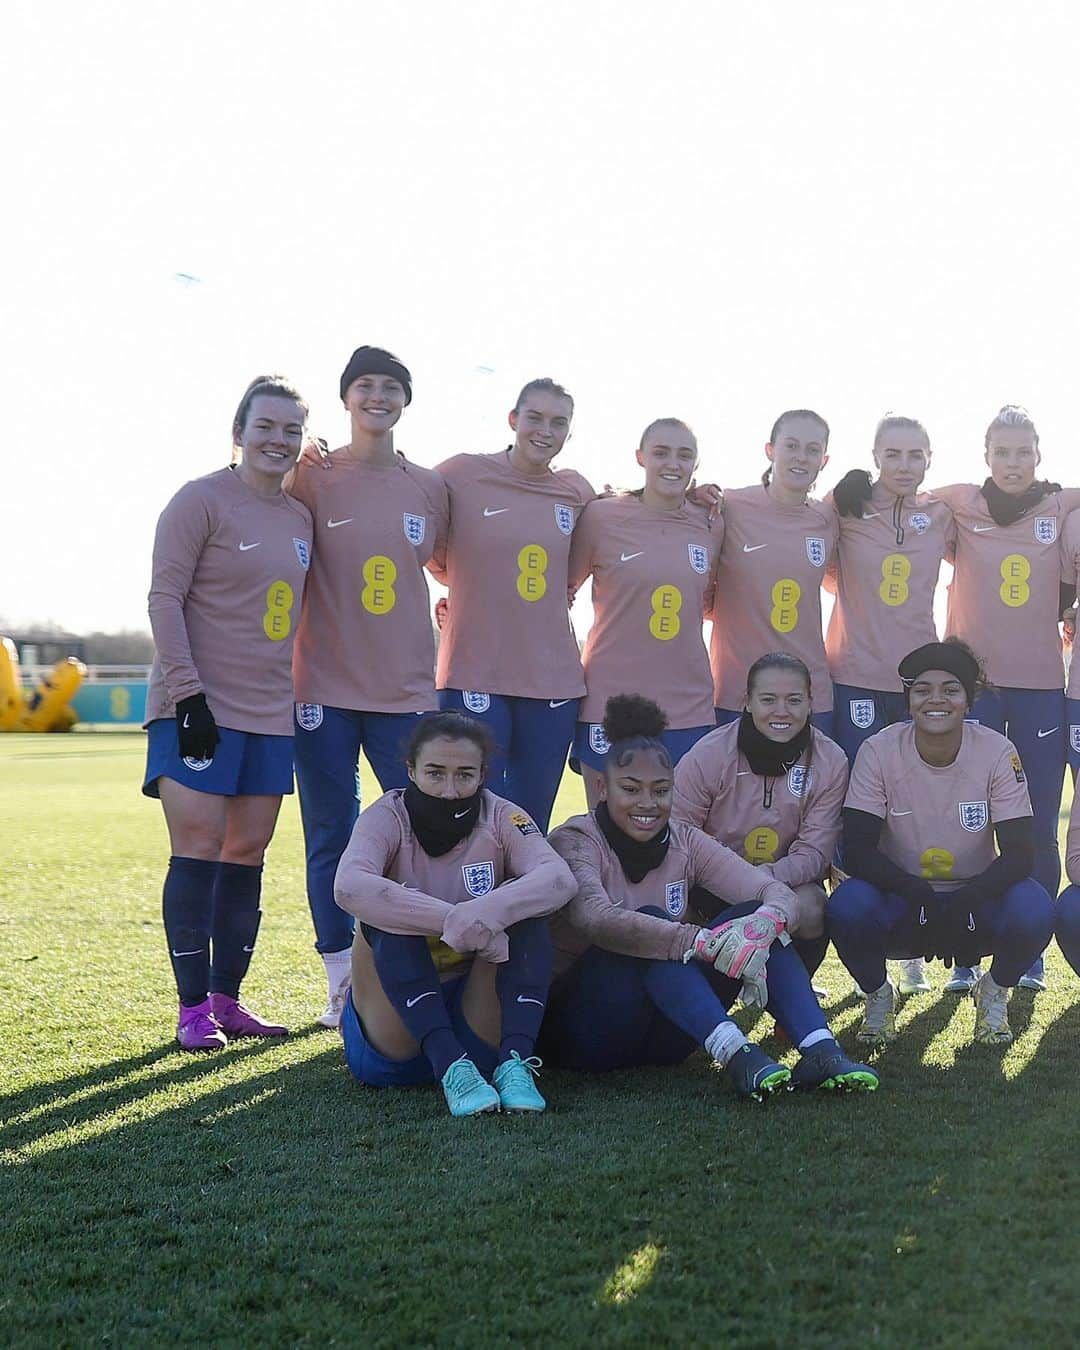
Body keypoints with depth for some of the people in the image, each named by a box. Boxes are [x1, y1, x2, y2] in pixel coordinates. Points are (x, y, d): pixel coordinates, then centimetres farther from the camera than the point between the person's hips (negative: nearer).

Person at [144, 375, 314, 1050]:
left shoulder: (299, 517, 13)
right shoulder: (202, 500, -6)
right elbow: (164, 597, -11)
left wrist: (296, 697, 14)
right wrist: (188, 693, -17)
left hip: (270, 714, 6)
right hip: (200, 710, -6)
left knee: (247, 855, 7)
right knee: (199, 850, -7)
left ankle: (227, 1000, 16)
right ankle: (194, 1010, 0)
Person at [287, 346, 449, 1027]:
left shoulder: (429, 487, 9)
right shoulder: (312, 477, 1)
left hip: (407, 689, 2)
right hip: (326, 688, -2)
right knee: (331, 838, 4)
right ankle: (341, 982, 14)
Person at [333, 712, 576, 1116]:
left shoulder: (500, 818, -3)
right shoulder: (388, 818, -9)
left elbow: (560, 878, -24)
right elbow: (349, 887, -33)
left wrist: (488, 911, -44)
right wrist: (456, 922, -41)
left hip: (477, 1018, 2)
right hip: (393, 1041, -1)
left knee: (520, 909, -20)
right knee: (392, 912, -27)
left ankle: (515, 1061, -32)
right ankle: (450, 1068, -37)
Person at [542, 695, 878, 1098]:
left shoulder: (683, 842, 5)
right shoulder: (574, 842, -11)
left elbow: (778, 892, -8)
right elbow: (596, 918, -34)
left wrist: (761, 926, -33)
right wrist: (706, 943, -43)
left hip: (661, 1030, 5)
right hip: (581, 1029, -5)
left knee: (756, 918, -13)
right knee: (650, 920, -31)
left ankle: (819, 1049, -32)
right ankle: (734, 1053, -45)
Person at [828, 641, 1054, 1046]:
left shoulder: (997, 753, -12)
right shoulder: (879, 751, -13)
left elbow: (1019, 854, -16)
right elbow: (857, 852, -18)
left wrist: (964, 902, -33)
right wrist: (918, 894, -34)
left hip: (974, 902, 1)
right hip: (899, 903, 0)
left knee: (1034, 910, -30)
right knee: (847, 906, -33)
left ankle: (993, 992, 4)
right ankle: (877, 995, 2)